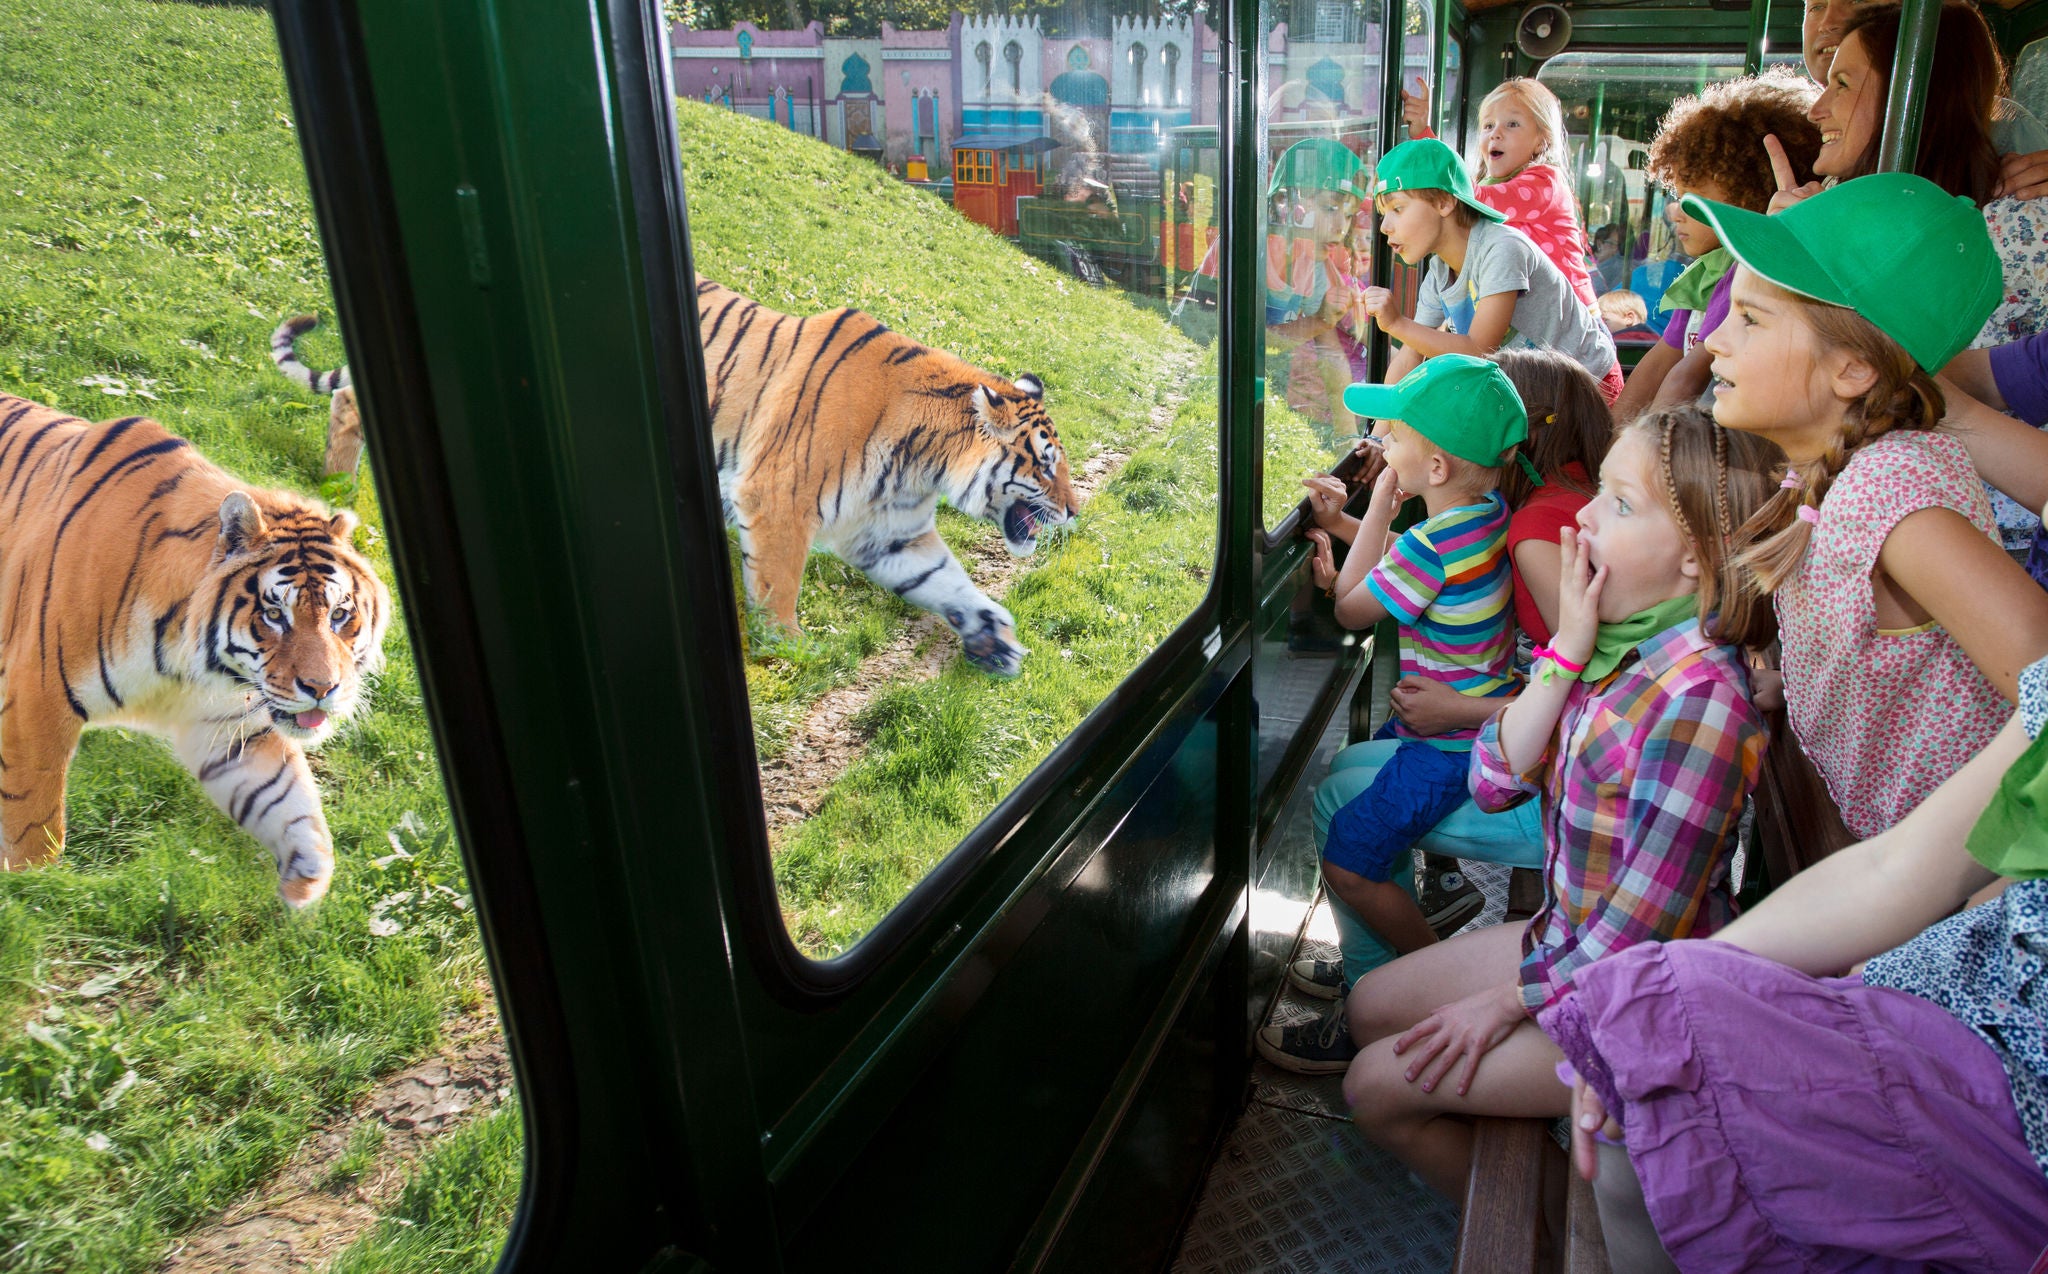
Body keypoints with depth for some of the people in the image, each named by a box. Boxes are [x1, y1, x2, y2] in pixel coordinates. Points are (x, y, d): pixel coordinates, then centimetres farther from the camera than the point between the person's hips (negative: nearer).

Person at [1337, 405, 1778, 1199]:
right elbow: (1493, 784, -7)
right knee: (1370, 1009, 16)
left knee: (1376, 1086, -3)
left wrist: (1507, 1002, -12)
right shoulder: (1609, 648, -5)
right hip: (1568, 938, 8)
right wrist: (1566, 653, -17)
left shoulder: (1700, 697, -29)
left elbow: (1641, 932, -24)